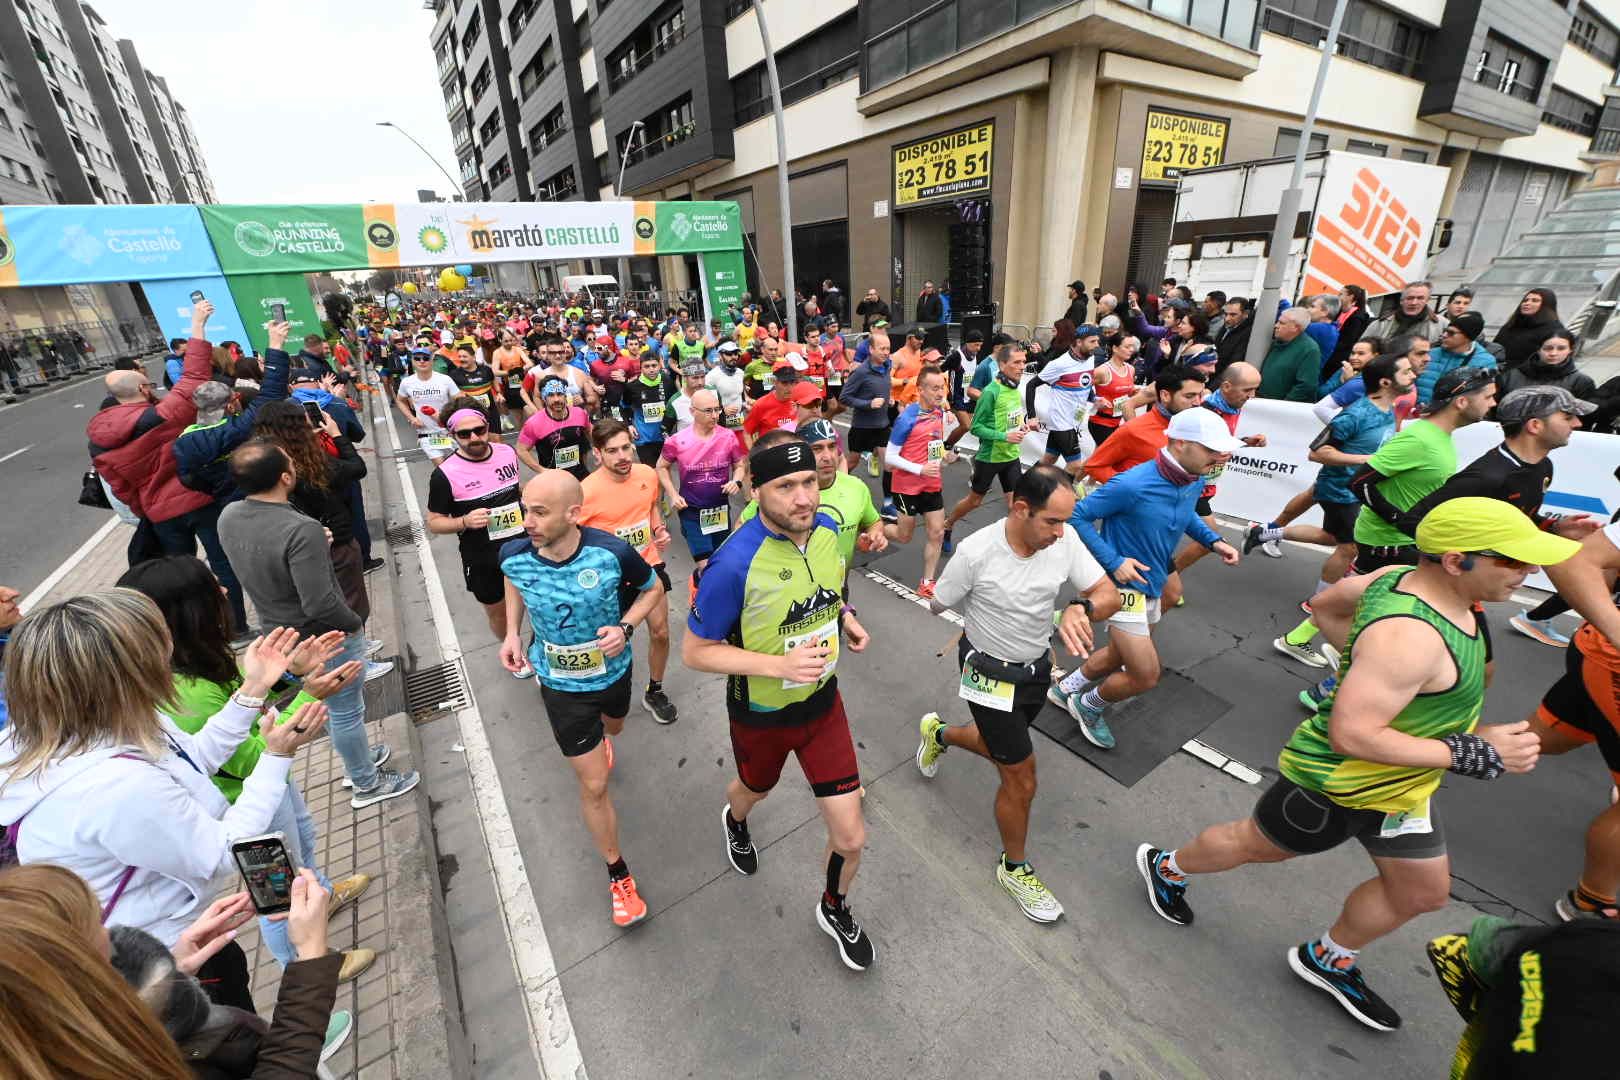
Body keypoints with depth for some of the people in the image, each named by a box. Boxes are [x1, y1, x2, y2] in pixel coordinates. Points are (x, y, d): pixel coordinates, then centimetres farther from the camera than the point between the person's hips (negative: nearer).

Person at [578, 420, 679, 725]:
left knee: (661, 632, 9)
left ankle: (654, 692, 33)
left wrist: (659, 529, -4)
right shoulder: (587, 491, -25)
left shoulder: (648, 474, -10)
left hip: (648, 563, 4)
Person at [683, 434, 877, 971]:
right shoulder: (735, 563, -33)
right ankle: (735, 821, 71)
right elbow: (694, 651, -21)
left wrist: (844, 617, -7)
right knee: (754, 789, 30)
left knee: (851, 838, 7)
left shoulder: (828, 528, -13)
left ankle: (835, 910, 43)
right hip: (760, 714, -3)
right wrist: (778, 665, -31)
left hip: (822, 701, 3)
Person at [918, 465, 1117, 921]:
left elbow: (1110, 595, -15)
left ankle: (938, 734, 57)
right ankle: (1014, 868, 33)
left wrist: (1080, 608, -36)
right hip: (991, 675, -6)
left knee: (1006, 750, 28)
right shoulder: (976, 552, -29)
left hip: (1037, 668, 6)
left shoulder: (1065, 540, -16)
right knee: (1021, 781, 5)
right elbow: (938, 604, -11)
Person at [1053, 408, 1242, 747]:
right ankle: (1088, 706, 23)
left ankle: (1067, 688, 48)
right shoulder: (1132, 485, -29)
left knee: (1122, 654, 25)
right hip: (1123, 584, -9)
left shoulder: (1195, 481, -4)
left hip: (1152, 584, 9)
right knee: (1146, 675, -5)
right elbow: (1077, 516, -21)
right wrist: (1113, 561, -24)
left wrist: (1213, 540, 0)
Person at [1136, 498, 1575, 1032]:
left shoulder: (1401, 577, -9)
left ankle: (1328, 959, 44)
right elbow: (1351, 735, -34)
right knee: (1255, 844, 14)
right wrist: (1474, 753, -27)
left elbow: (1327, 604, 8)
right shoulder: (1406, 636, -35)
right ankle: (1166, 866, 41)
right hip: (1334, 783, -9)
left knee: (1423, 892, 23)